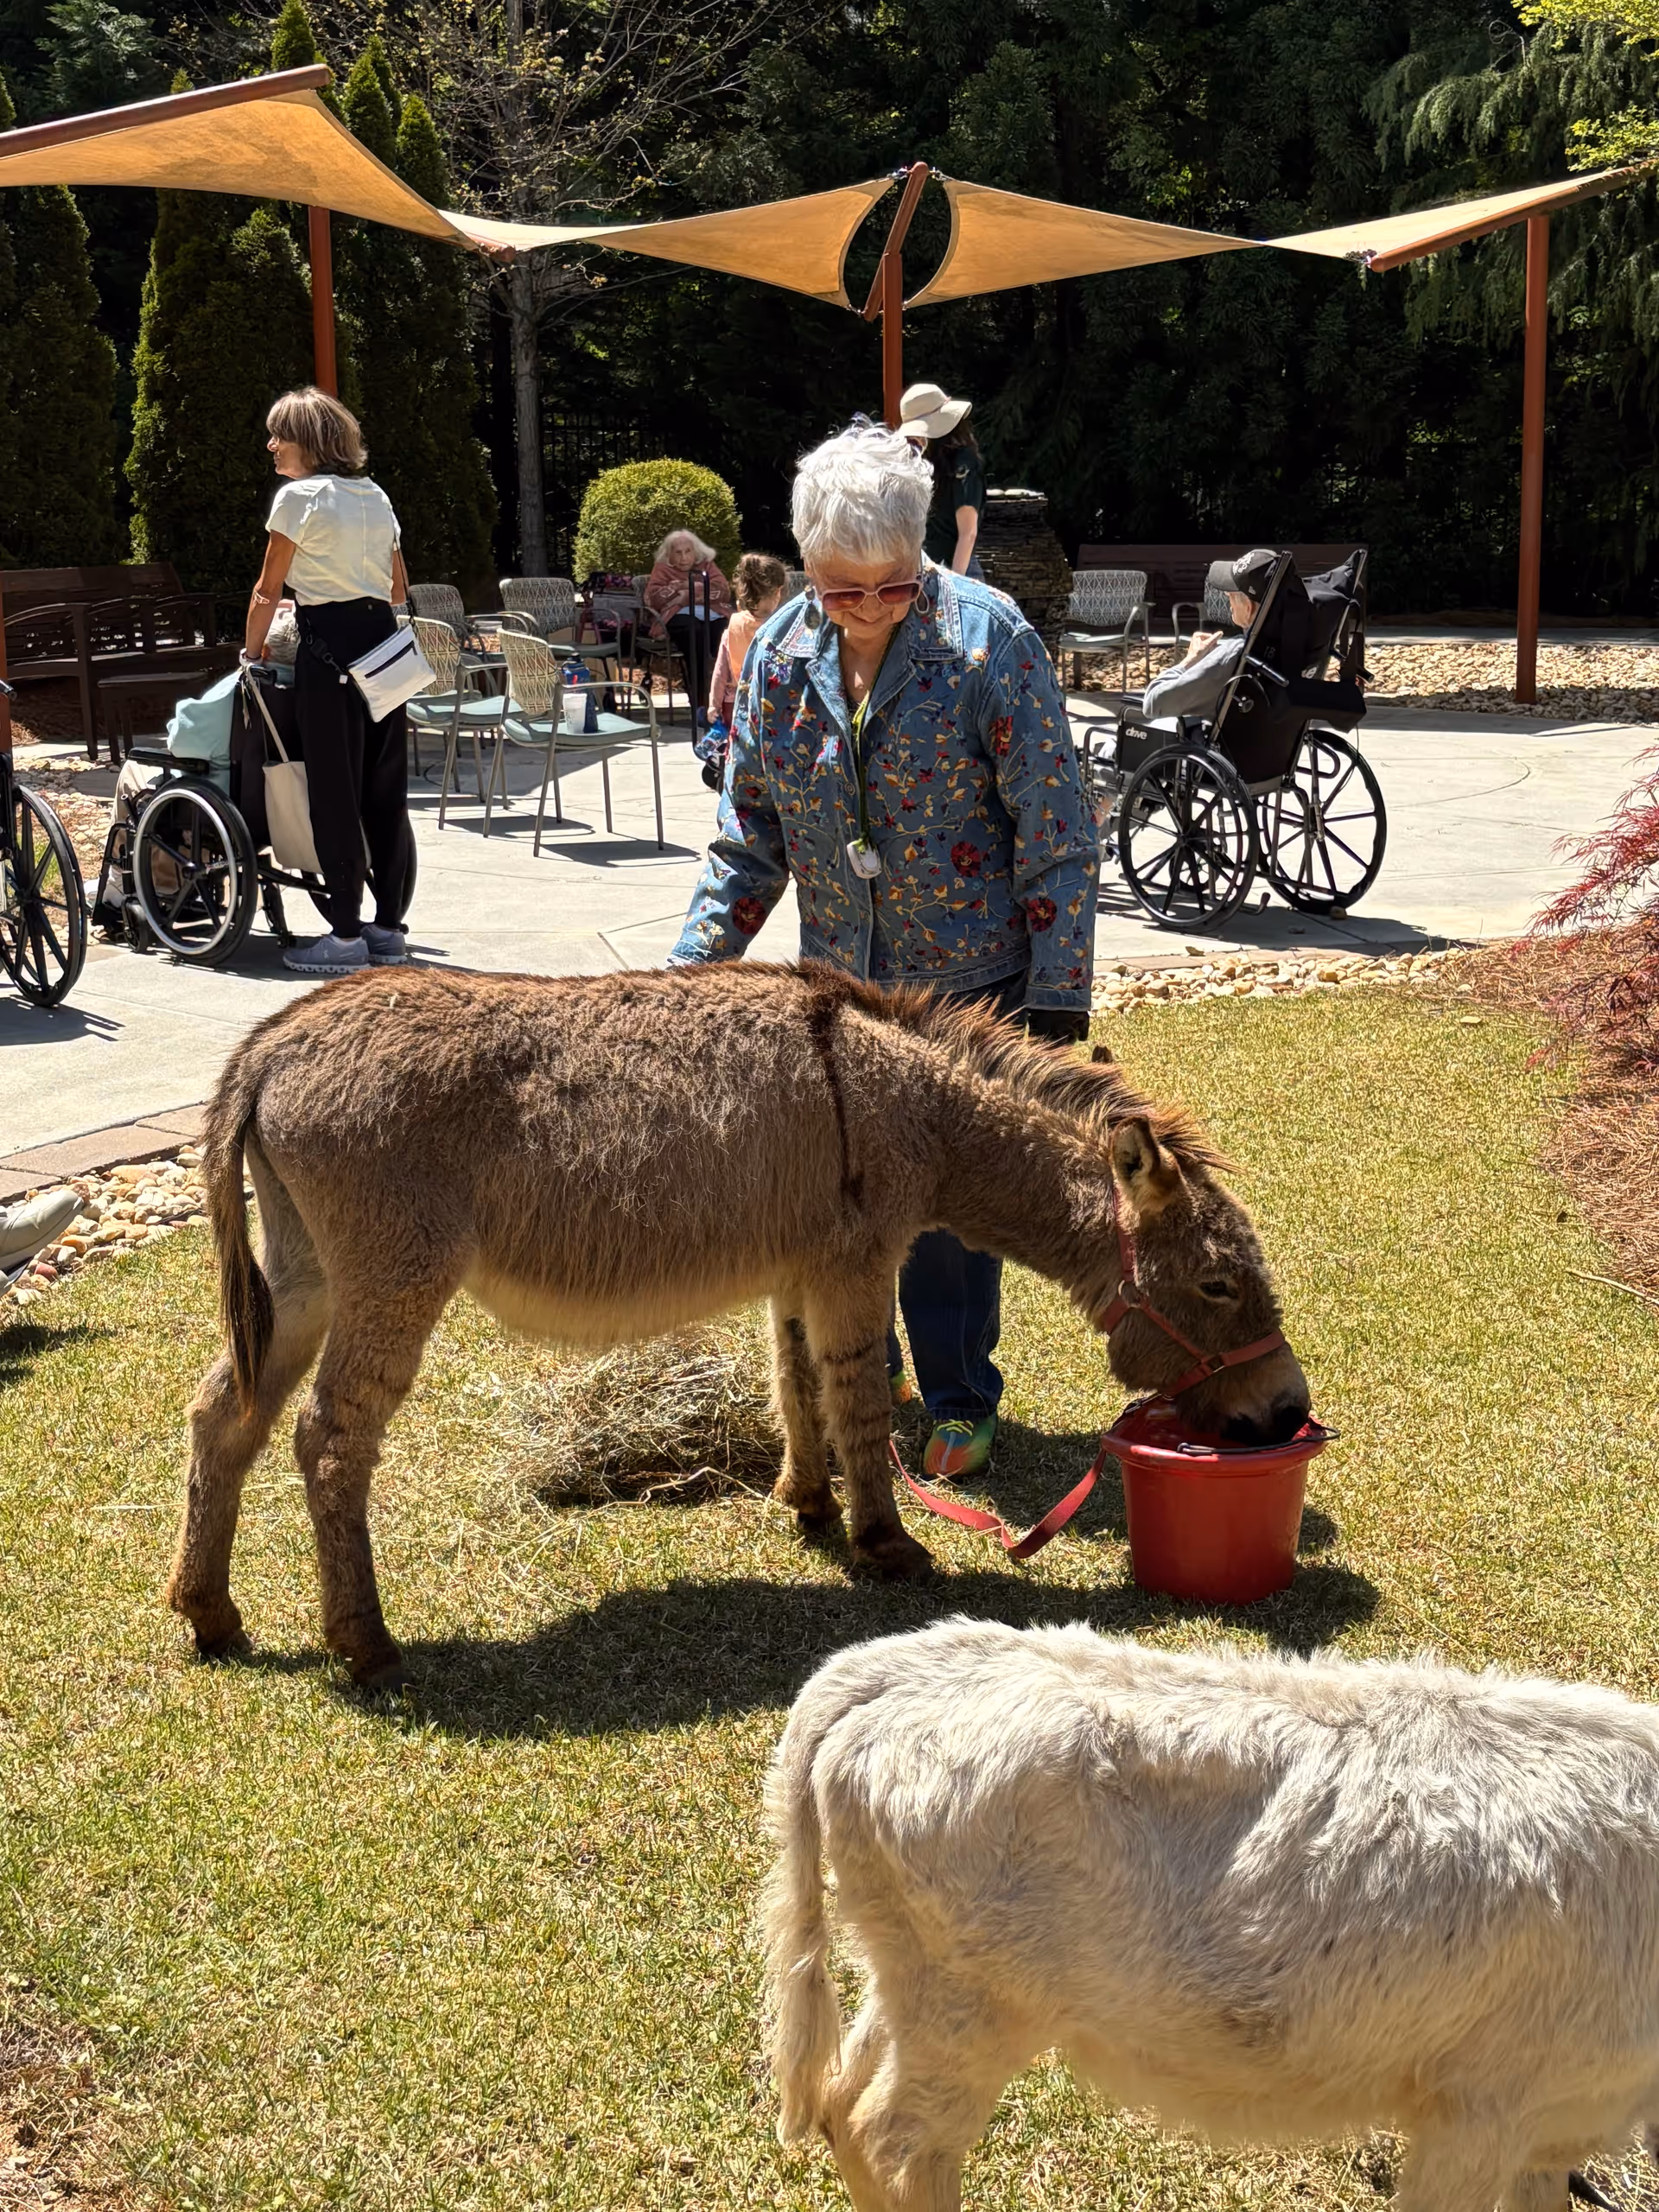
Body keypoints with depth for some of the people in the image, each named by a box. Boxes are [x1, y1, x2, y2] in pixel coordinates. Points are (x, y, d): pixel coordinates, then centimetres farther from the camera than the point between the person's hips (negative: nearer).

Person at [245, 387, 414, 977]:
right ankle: (389, 928, 14)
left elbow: (268, 592, -4)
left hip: (329, 647, -7)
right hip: (383, 641, 7)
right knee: (386, 790, 8)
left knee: (334, 793, -2)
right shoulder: (375, 496, 15)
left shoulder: (298, 496, -6)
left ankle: (346, 937, 0)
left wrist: (251, 653, 8)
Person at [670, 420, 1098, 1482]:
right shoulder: (778, 656, -2)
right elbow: (749, 838, 7)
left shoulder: (988, 637, -14)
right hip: (839, 978, 4)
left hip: (970, 976, -4)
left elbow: (1056, 826, -12)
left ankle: (959, 1397, 19)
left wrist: (1059, 994, -14)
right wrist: (691, 967, 0)